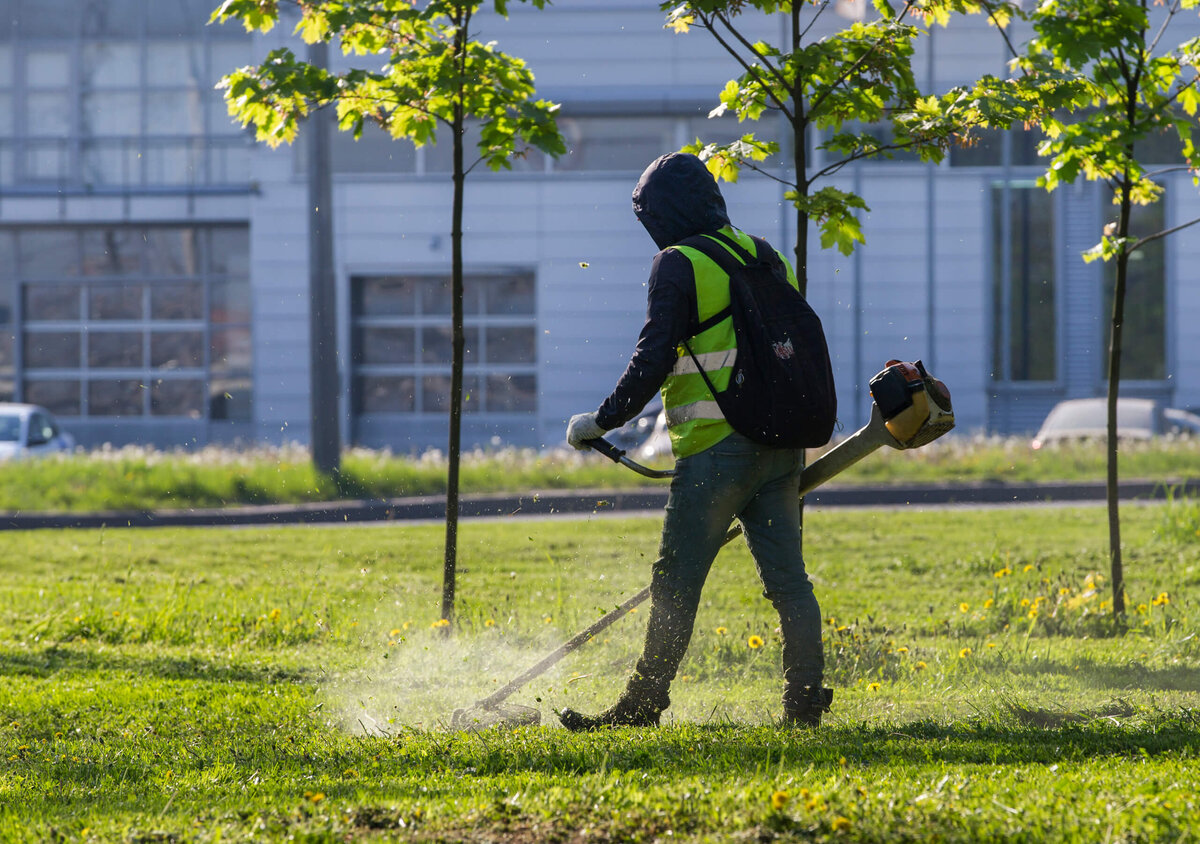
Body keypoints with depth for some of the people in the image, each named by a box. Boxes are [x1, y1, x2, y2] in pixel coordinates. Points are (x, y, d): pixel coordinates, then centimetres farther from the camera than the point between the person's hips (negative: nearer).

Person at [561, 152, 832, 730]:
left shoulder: (679, 266, -7)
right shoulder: (768, 259, 16)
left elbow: (654, 360, -13)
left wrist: (602, 421, -4)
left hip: (714, 450, -7)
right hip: (780, 446, 7)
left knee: (676, 580, -1)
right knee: (787, 577, 7)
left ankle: (643, 704, 3)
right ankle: (805, 698, 3)